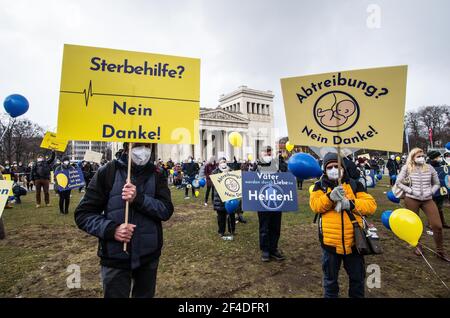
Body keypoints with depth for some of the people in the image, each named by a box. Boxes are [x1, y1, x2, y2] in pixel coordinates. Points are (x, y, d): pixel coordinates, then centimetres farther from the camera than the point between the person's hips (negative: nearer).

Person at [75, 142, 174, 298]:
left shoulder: (156, 175, -1)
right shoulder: (108, 171, -7)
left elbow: (167, 210, -11)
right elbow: (83, 214, -6)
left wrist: (138, 199, -25)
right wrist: (111, 229, -22)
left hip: (149, 256, 3)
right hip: (115, 257, -2)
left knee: (145, 295, 22)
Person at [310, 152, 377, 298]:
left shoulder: (354, 184, 3)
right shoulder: (320, 185, 0)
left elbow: (371, 205, -7)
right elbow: (315, 205, -17)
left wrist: (351, 204, -23)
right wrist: (330, 196, -34)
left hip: (353, 241, 1)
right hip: (330, 242, -1)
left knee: (357, 277, 21)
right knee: (330, 278, 18)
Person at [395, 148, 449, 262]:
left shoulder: (429, 168, 4)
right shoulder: (407, 168, -4)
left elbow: (437, 184, 12)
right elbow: (398, 183, -5)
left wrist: (431, 191, -5)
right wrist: (411, 191, -13)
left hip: (428, 199, 2)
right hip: (411, 199, -2)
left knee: (437, 225, -2)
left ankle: (440, 251, 17)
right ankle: (417, 246, 31)